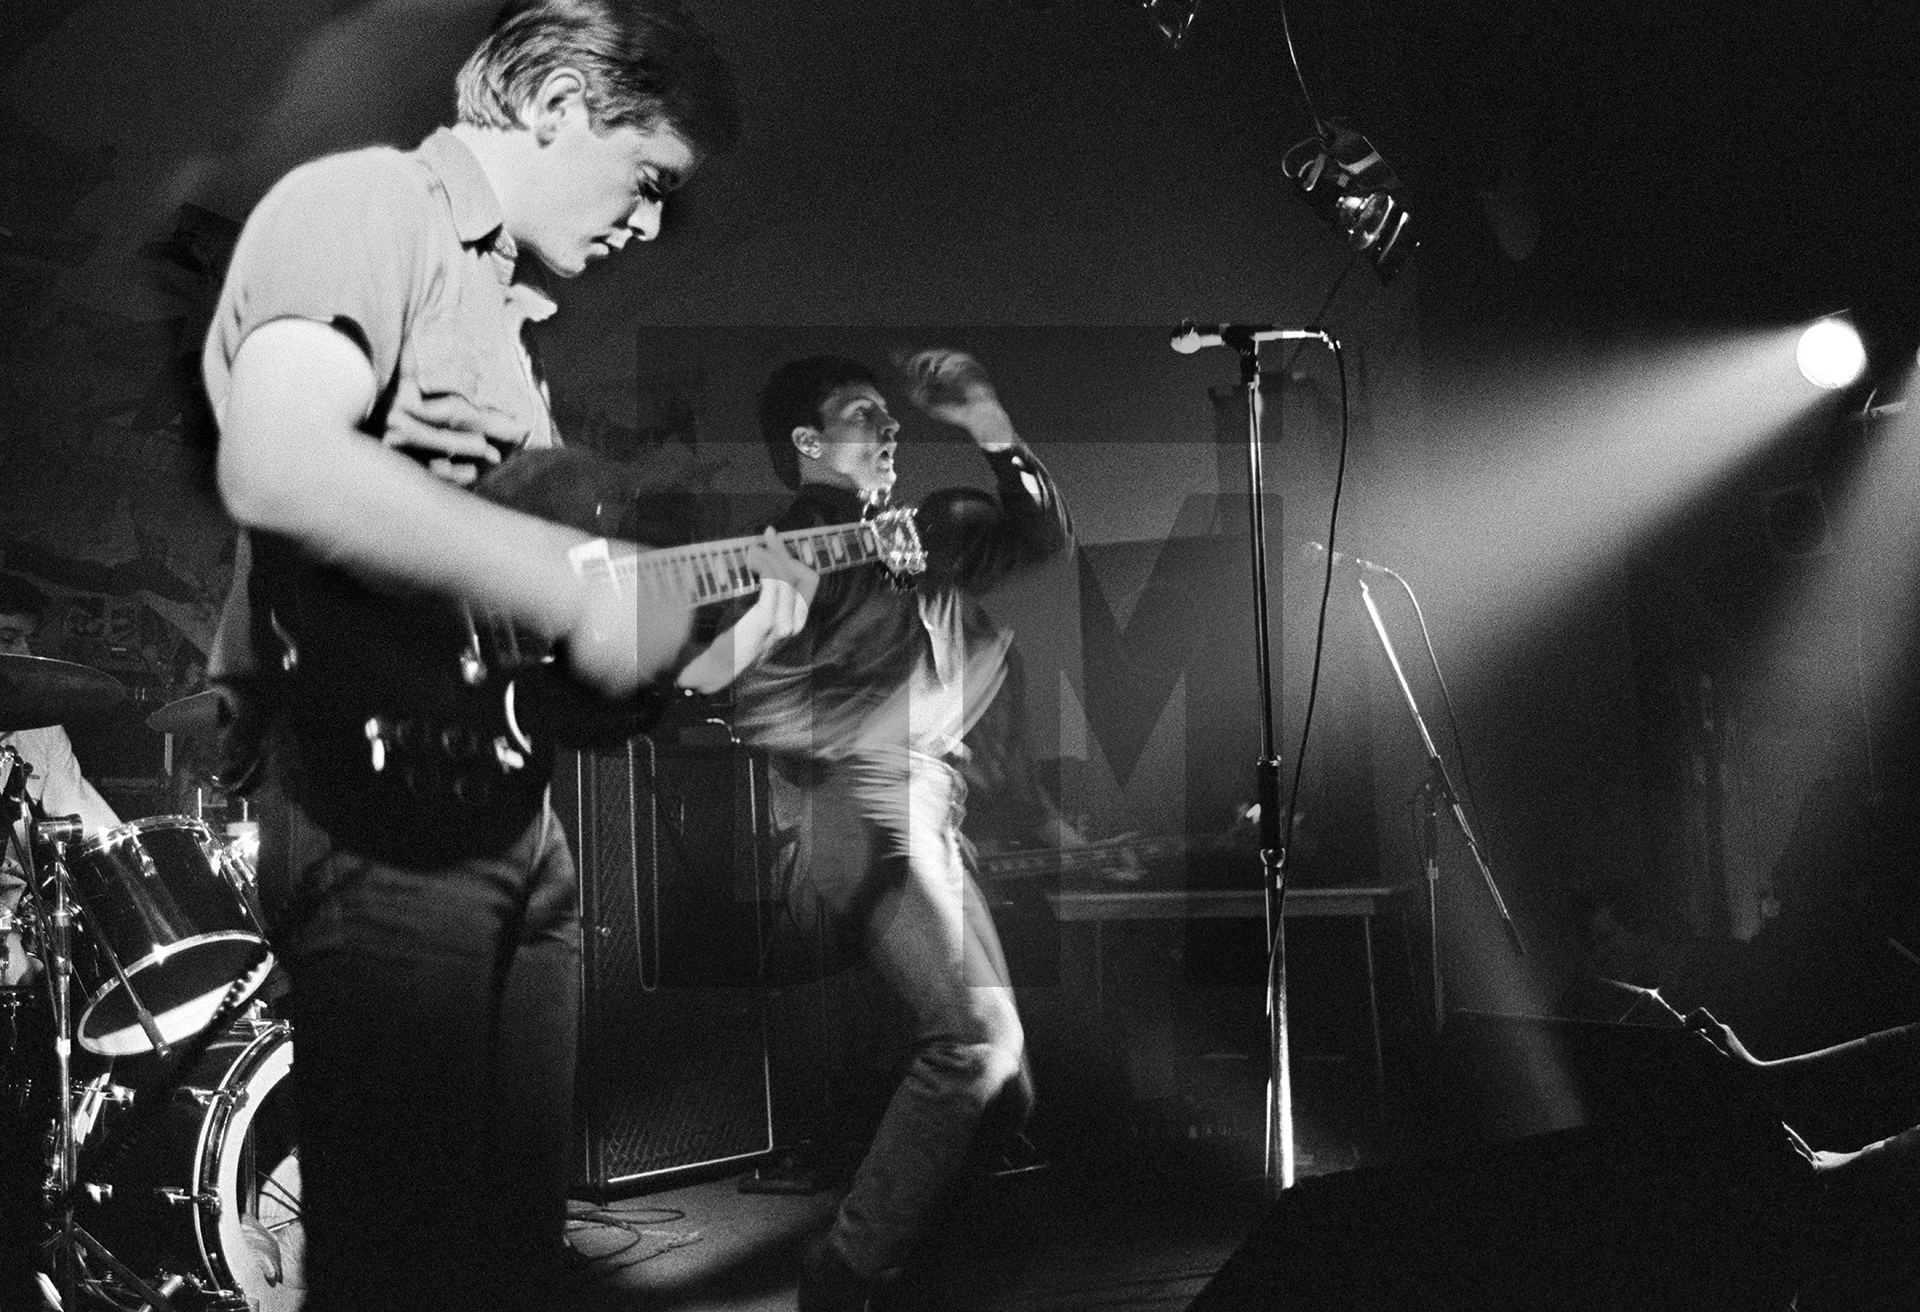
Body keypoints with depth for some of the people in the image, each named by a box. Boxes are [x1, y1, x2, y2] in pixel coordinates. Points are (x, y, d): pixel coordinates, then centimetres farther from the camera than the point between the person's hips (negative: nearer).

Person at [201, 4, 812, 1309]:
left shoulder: (508, 307, 23)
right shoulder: (364, 202, -4)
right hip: (378, 805, -9)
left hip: (515, 819, 9)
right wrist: (579, 579, -25)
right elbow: (278, 465, -26)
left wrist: (695, 655, 9)